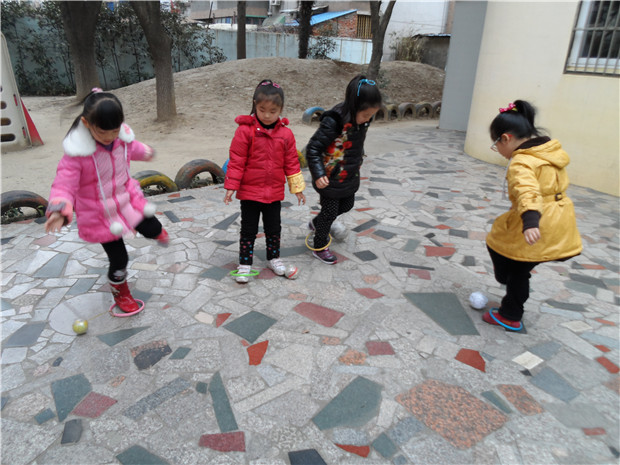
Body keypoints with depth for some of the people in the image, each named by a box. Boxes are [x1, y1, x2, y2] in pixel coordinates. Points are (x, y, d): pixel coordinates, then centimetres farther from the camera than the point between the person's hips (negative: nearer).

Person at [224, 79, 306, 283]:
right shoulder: (245, 131, -12)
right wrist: (231, 186, -10)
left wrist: (297, 188, 7)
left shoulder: (286, 133, -2)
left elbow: (291, 163, 5)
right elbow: (236, 161, -10)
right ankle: (245, 263, 21)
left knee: (273, 228, 17)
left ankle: (273, 258, 36)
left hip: (275, 192, 3)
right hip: (250, 191, -3)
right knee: (249, 229, 9)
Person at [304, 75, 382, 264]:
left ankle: (316, 223, 49)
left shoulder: (361, 120, -4)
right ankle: (319, 247, 29)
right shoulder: (333, 122, -29)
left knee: (346, 205, 24)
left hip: (350, 177, 8)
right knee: (330, 212, 5)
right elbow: (313, 149, -26)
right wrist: (318, 174, -32)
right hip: (331, 179, -8)